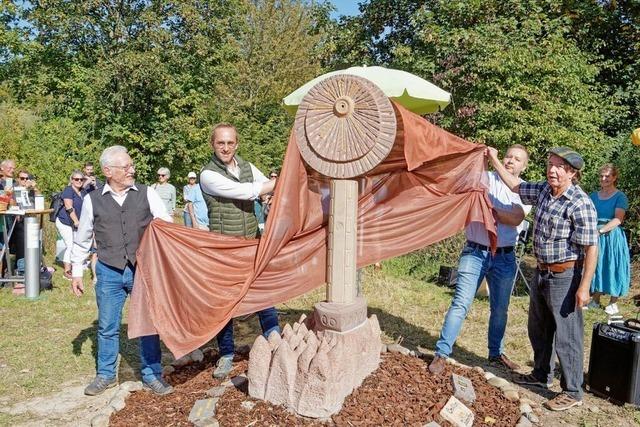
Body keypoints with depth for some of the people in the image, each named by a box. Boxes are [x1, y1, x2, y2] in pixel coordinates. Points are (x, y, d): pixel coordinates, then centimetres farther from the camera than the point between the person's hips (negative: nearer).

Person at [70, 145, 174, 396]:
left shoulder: (147, 194, -1)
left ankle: (151, 375, 22)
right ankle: (106, 375, 31)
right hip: (109, 273, 1)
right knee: (107, 327, 12)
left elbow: (169, 226, 0)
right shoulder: (93, 200, 1)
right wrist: (76, 272, 10)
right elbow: (82, 239, 9)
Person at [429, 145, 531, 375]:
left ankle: (496, 353, 34)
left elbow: (515, 219, -12)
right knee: (460, 304, -7)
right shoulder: (485, 178, 3)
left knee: (500, 309, 15)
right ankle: (441, 353, 0)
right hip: (475, 252, -3)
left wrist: (489, 209, -21)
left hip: (504, 257, 3)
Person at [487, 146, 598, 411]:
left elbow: (591, 248, -20)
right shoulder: (543, 190, 2)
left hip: (565, 276, -8)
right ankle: (541, 374, 40)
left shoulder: (580, 204, -20)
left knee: (566, 335, 2)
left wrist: (584, 287, -22)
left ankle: (572, 392, 18)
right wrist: (495, 161, 17)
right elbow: (516, 186, 20)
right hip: (541, 272, 8)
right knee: (538, 328, 21)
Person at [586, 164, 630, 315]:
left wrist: (601, 230, -28)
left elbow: (618, 219, -15)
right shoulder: (593, 196, 10)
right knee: (596, 266, 10)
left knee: (612, 267, 2)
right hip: (595, 236, 4)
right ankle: (595, 299, 23)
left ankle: (613, 303, 15)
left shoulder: (620, 197, -4)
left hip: (612, 236, -4)